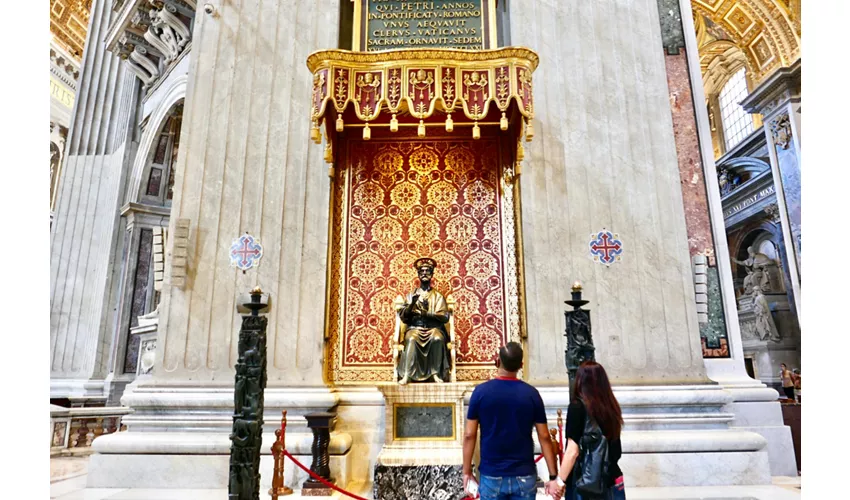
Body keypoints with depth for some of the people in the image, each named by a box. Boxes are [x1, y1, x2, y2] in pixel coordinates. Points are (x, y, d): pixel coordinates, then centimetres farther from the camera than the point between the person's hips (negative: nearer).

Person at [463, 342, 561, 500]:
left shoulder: (481, 391, -8)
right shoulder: (531, 393, -5)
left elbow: (469, 435, -6)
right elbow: (544, 437, -3)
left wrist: (467, 472, 4)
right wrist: (553, 476, 3)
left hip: (492, 476, -1)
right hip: (524, 476, 1)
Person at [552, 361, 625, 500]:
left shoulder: (577, 407, -14)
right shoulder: (611, 406, 2)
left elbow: (573, 451, -16)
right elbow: (617, 451, 11)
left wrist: (560, 481, -9)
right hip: (612, 480, 5)